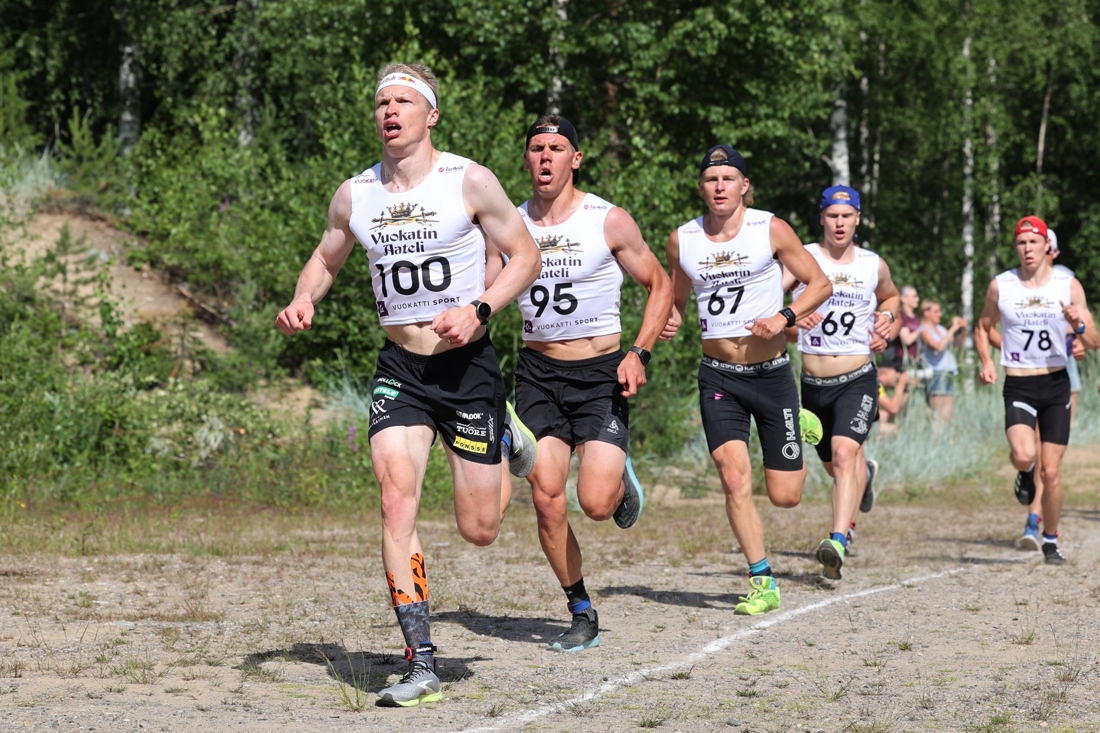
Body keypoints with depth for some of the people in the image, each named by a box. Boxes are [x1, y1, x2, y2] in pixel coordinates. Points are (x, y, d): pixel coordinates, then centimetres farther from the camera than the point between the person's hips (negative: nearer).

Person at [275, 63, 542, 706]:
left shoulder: (470, 181, -8)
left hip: (468, 367, -2)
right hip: (400, 369, 3)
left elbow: (526, 256, -3)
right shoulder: (355, 194, 3)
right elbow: (327, 258, 20)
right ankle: (422, 663, -15)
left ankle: (504, 447, 41)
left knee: (479, 529, 3)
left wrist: (479, 310, -19)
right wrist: (303, 301, -1)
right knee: (397, 499, -18)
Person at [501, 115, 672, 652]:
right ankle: (582, 615, 9)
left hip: (600, 373, -3)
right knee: (546, 499, -7)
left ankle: (621, 478, 24)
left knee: (596, 503, -14)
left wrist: (640, 354, -9)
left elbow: (660, 286, 3)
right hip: (537, 372, 3)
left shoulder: (609, 222, -6)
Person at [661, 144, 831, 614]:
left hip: (771, 371, -1)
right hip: (718, 376, 1)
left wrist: (785, 318, -15)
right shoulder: (682, 240, 3)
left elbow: (820, 283, 1)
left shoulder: (770, 230, -5)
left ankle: (802, 448, 40)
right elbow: (676, 298, 19)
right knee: (734, 478, -16)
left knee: (784, 496, 3)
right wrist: (671, 320, -4)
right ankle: (762, 583, -3)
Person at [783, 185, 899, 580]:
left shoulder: (874, 265, 4)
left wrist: (889, 316, 6)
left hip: (857, 380, -2)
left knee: (844, 453, -23)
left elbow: (890, 296, 27)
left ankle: (838, 542, -32)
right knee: (833, 464, 19)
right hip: (813, 382, 2)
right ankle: (866, 474, 56)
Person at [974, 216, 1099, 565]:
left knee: (1052, 472, 1)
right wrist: (986, 362, -2)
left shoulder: (1069, 286, 0)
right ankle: (1024, 473, 13)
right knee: (1023, 453, -25)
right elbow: (982, 328, 16)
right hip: (1018, 387, -1)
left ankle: (1051, 541, 20)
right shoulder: (1000, 286, 1)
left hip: (1057, 384, 1)